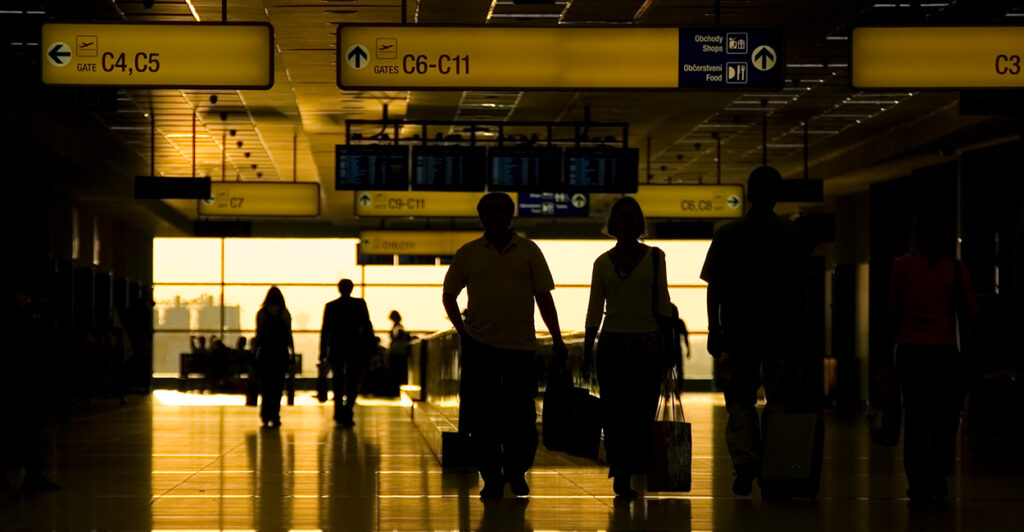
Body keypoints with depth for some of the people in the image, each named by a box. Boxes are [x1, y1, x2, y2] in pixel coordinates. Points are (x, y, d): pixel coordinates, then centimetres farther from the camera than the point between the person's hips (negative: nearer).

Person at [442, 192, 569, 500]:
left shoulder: (528, 251, 6)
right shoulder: (468, 254, 7)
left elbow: (543, 297, 7)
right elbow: (449, 294, 16)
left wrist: (557, 339, 3)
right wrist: (461, 329, 3)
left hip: (521, 345, 0)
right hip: (480, 344, 0)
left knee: (521, 416, 3)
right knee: (483, 416, 0)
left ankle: (516, 472, 22)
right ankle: (491, 478, 9)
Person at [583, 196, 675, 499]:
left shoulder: (654, 257, 6)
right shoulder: (603, 263, 9)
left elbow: (662, 303, 6)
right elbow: (595, 309, 10)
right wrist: (586, 351, 5)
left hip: (647, 342, -1)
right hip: (612, 343, 1)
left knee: (642, 412, -6)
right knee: (614, 414, -3)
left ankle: (624, 476, 5)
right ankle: (622, 476, 4)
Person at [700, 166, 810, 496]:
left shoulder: (727, 235, 1)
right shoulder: (790, 236, 1)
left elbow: (713, 290, -1)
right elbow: (800, 290, 1)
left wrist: (715, 335, 3)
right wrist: (799, 335, 6)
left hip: (738, 332, 0)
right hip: (781, 332, 0)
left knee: (740, 401, 6)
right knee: (779, 402, 7)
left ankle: (745, 463, -13)